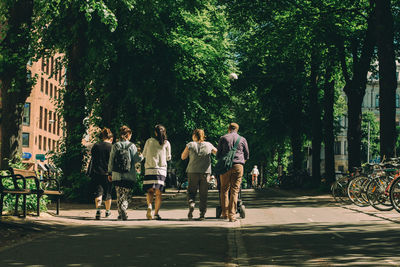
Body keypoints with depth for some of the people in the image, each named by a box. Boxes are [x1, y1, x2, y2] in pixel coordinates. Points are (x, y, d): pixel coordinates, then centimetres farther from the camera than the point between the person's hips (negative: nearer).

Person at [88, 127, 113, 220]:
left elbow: (91, 152, 16)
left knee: (98, 192, -3)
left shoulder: (96, 145, 1)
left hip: (96, 173, 1)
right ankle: (107, 211, 31)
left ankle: (98, 209, -27)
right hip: (107, 174, -1)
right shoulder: (111, 147, -5)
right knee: (107, 193, 15)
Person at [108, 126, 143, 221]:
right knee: (126, 195, 8)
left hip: (117, 176, 2)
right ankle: (123, 210, -10)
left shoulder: (115, 146, 2)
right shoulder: (131, 146, -4)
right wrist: (142, 155, 15)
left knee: (119, 195, 9)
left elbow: (111, 160, 4)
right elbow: (137, 159, -4)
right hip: (130, 176, -1)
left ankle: (122, 213, -4)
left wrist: (110, 173, 11)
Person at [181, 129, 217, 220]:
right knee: (203, 194, 6)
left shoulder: (190, 145, -1)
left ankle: (191, 206, -15)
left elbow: (183, 157, 6)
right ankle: (202, 213, 3)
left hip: (193, 172, -1)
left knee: (191, 192, 10)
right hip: (205, 172, 1)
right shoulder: (208, 145, 5)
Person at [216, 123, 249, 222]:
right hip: (238, 165, 0)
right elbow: (246, 155, 16)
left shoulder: (223, 138, 7)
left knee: (224, 189, 10)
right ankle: (232, 215, -5)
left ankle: (224, 213, 8)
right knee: (234, 190, 0)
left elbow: (218, 154, 9)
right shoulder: (242, 139, 9)